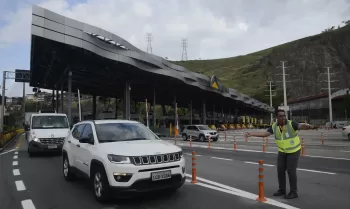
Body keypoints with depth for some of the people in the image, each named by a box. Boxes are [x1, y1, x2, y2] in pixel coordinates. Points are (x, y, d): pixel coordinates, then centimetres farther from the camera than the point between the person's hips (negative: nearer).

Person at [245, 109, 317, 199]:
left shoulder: (291, 124, -22)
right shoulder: (274, 126, -9)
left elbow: (302, 126, -37)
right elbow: (265, 133, -6)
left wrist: (310, 127, -59)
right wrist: (252, 134, -13)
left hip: (294, 151, -5)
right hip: (282, 151, 5)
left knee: (291, 171, -7)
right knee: (280, 170, 6)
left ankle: (294, 192, 7)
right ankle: (282, 190, 22)